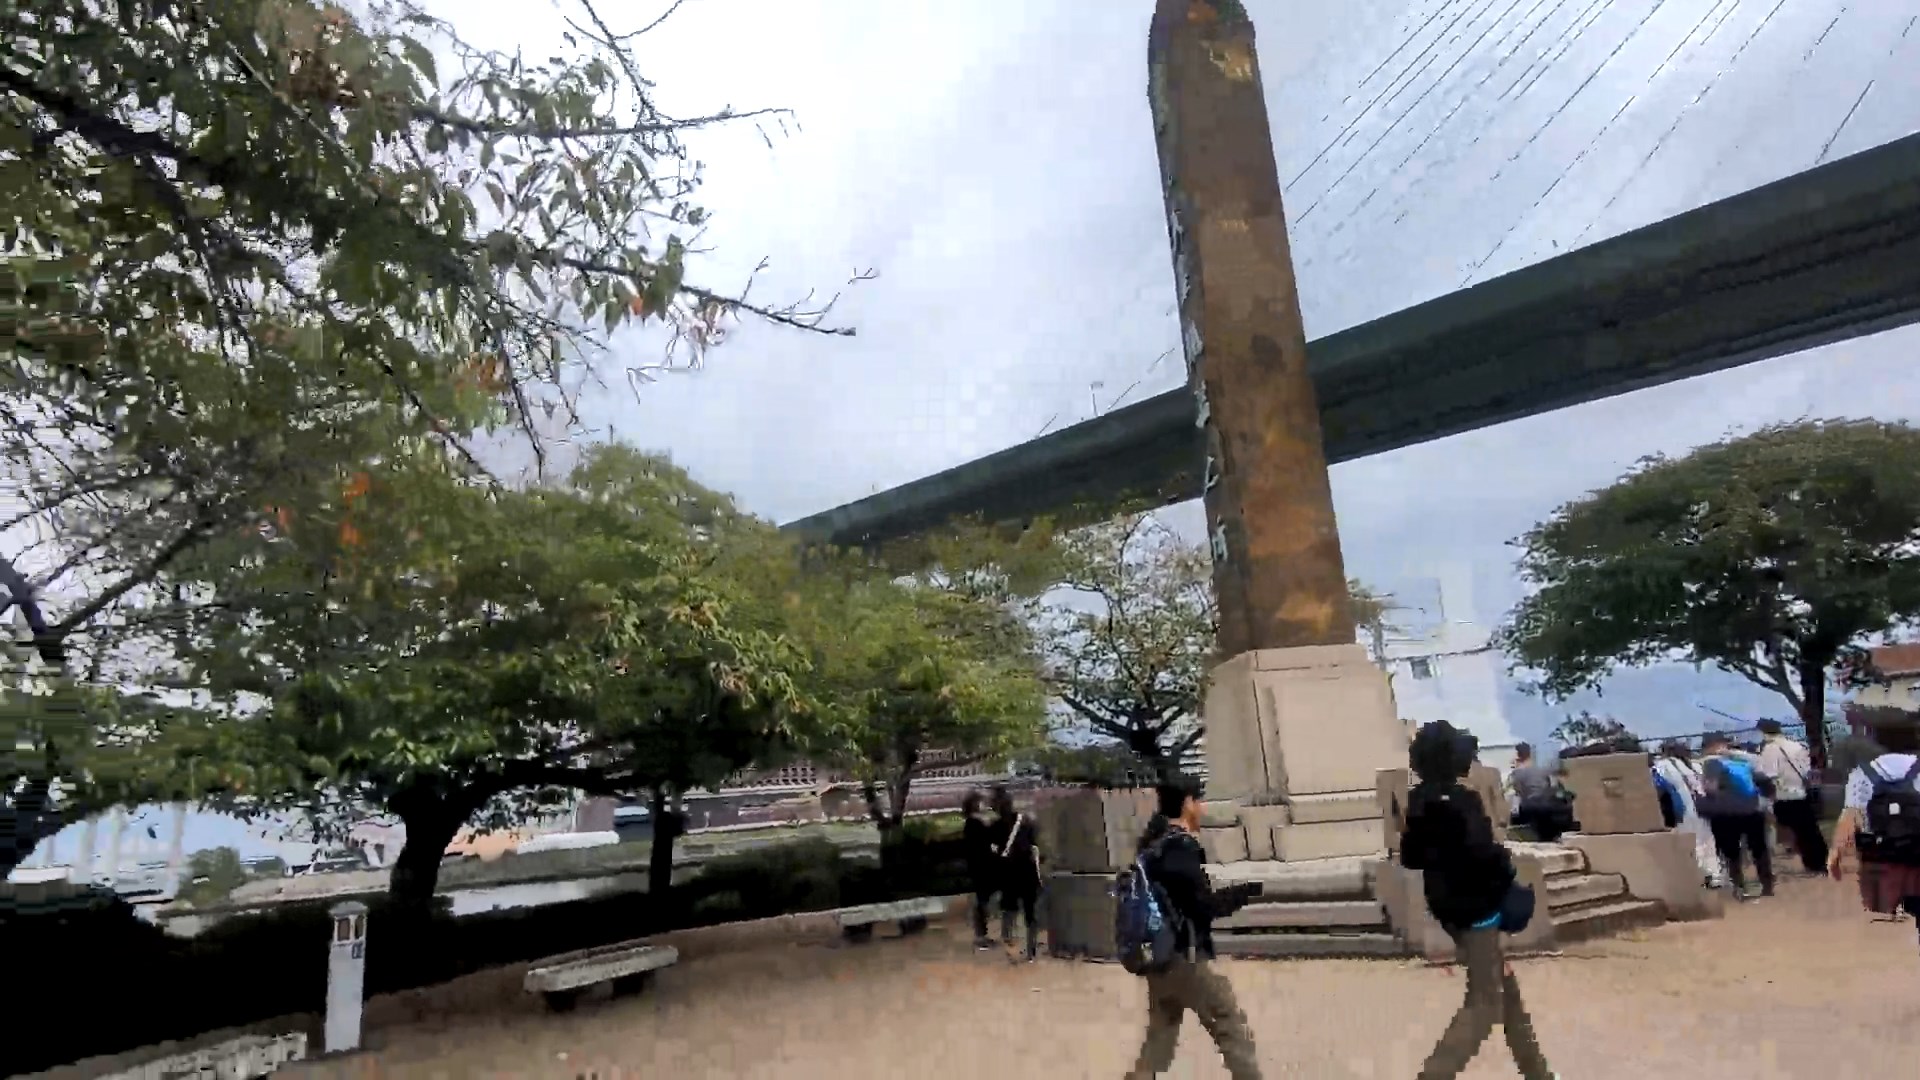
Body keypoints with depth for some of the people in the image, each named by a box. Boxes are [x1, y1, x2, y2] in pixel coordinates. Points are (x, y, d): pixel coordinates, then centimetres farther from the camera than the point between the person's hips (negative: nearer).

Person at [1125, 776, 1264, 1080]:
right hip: (1184, 956, -8)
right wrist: (1247, 891, -6)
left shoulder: (1153, 843, 8)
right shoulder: (1180, 847, -17)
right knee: (1232, 1028, 5)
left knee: (1160, 1034, 15)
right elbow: (1205, 904, -18)